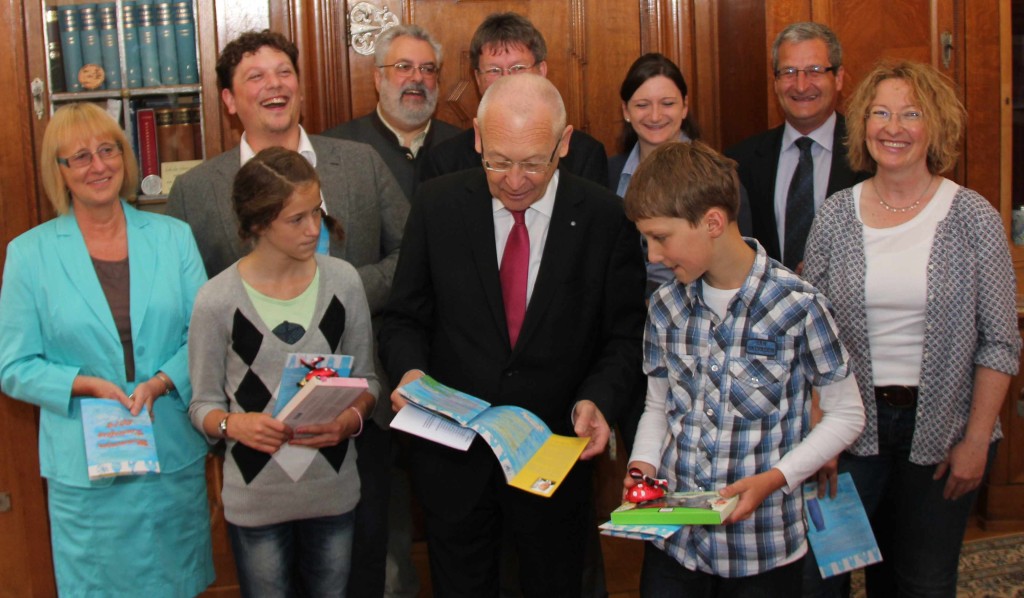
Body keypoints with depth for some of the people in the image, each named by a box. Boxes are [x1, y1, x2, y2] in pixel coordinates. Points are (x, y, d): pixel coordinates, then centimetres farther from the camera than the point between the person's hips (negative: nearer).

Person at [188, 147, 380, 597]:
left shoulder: (342, 280, -4)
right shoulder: (218, 300, -11)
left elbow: (366, 379, 5)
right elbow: (203, 405, -3)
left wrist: (351, 418, -15)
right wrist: (233, 424, -24)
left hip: (334, 489, 2)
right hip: (256, 499, -2)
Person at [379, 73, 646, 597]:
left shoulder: (604, 219, -9)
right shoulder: (437, 205, -6)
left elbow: (623, 336, -3)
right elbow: (404, 318, 1)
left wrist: (596, 399, -21)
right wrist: (410, 369, -19)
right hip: (454, 458, 1)